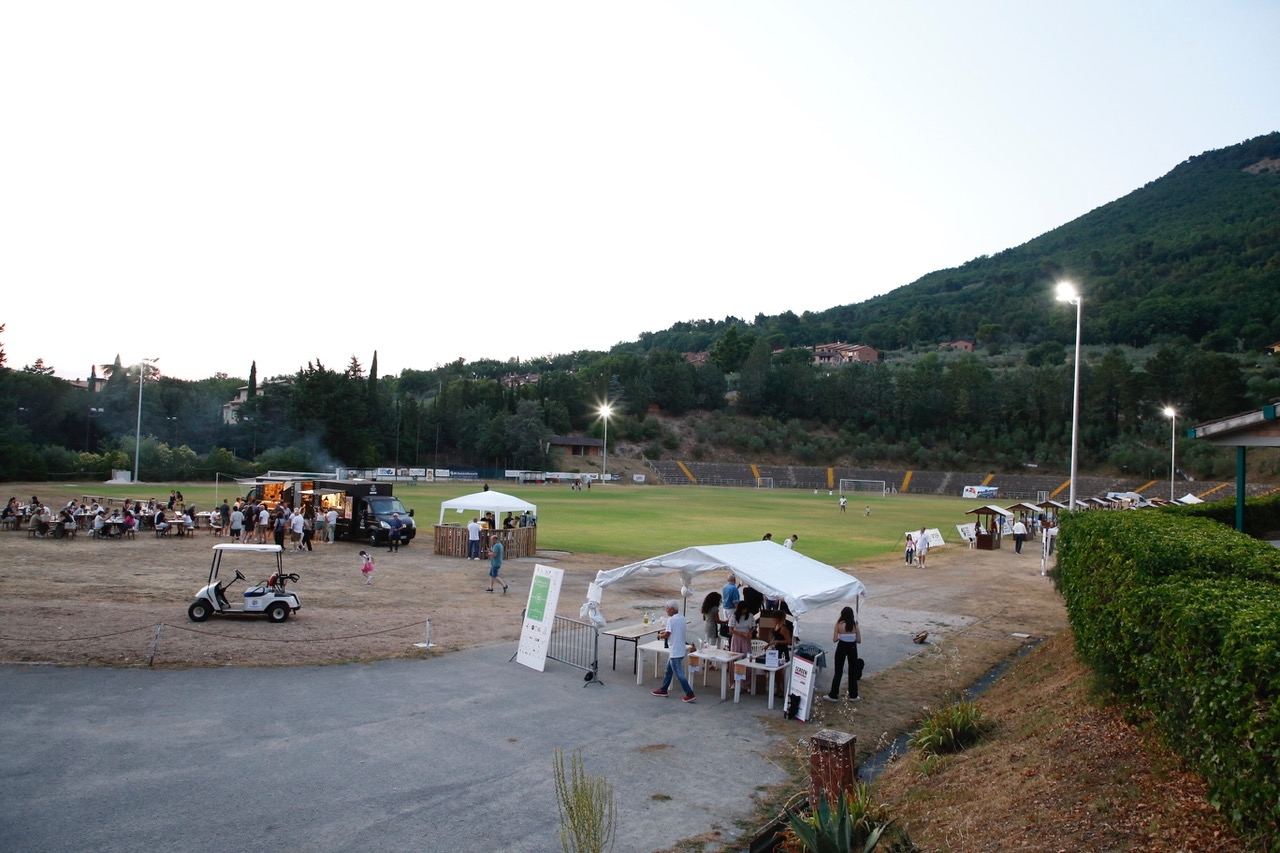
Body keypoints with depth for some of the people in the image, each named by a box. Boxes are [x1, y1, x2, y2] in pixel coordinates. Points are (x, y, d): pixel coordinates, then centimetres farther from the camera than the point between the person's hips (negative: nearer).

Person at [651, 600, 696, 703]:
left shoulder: (671, 619, -17)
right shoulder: (682, 618, 8)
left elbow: (667, 635, -17)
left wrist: (660, 635, 3)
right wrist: (665, 632, 14)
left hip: (675, 651, -9)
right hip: (681, 649, 9)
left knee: (679, 673, -4)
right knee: (668, 670, 20)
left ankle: (690, 695, -4)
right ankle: (663, 690, 31)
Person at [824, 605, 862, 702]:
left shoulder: (839, 624, -10)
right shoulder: (855, 624, -4)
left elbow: (834, 639, -12)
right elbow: (859, 640, -3)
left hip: (842, 647, -2)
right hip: (852, 648, 2)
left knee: (838, 671, 7)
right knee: (853, 672, 14)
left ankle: (833, 695, 10)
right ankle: (853, 695, 21)